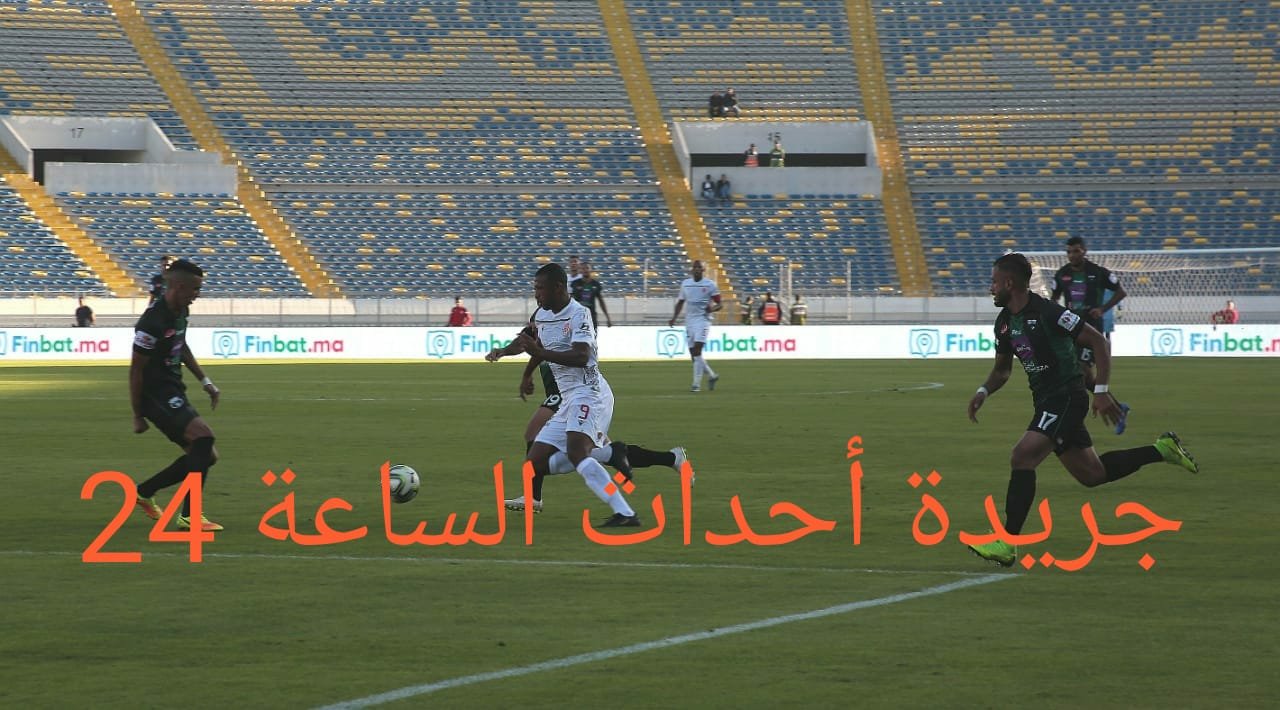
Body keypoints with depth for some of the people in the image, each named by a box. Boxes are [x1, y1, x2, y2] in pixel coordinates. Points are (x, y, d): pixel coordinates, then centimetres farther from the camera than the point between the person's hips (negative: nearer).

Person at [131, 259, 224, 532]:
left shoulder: (180, 311, 7)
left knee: (205, 456, 9)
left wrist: (205, 380, 19)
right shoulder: (153, 322, -23)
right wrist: (138, 416, -12)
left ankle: (143, 492, 23)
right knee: (204, 436, -25)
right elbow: (136, 370, -17)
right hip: (156, 394, -10)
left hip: (173, 392, 10)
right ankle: (189, 515, -21)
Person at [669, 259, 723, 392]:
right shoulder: (685, 284, 10)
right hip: (689, 320, 5)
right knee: (693, 354, 4)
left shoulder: (709, 285, -3)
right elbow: (680, 302, 22)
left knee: (697, 351, -17)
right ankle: (712, 375, 25)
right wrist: (674, 317, 11)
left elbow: (720, 304, -1)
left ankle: (696, 384, -15)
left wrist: (713, 308, -22)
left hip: (703, 320, -5)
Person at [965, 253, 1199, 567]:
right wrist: (983, 392, 0)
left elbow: (1097, 341, -15)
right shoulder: (1004, 322, 8)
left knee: (1022, 457, -22)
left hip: (1066, 397, -9)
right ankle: (1161, 450, 28)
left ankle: (1007, 543, -22)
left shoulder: (1047, 312, -17)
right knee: (1092, 474, 14)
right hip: (1045, 401, 9)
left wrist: (1101, 391, -20)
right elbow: (1002, 369, 21)